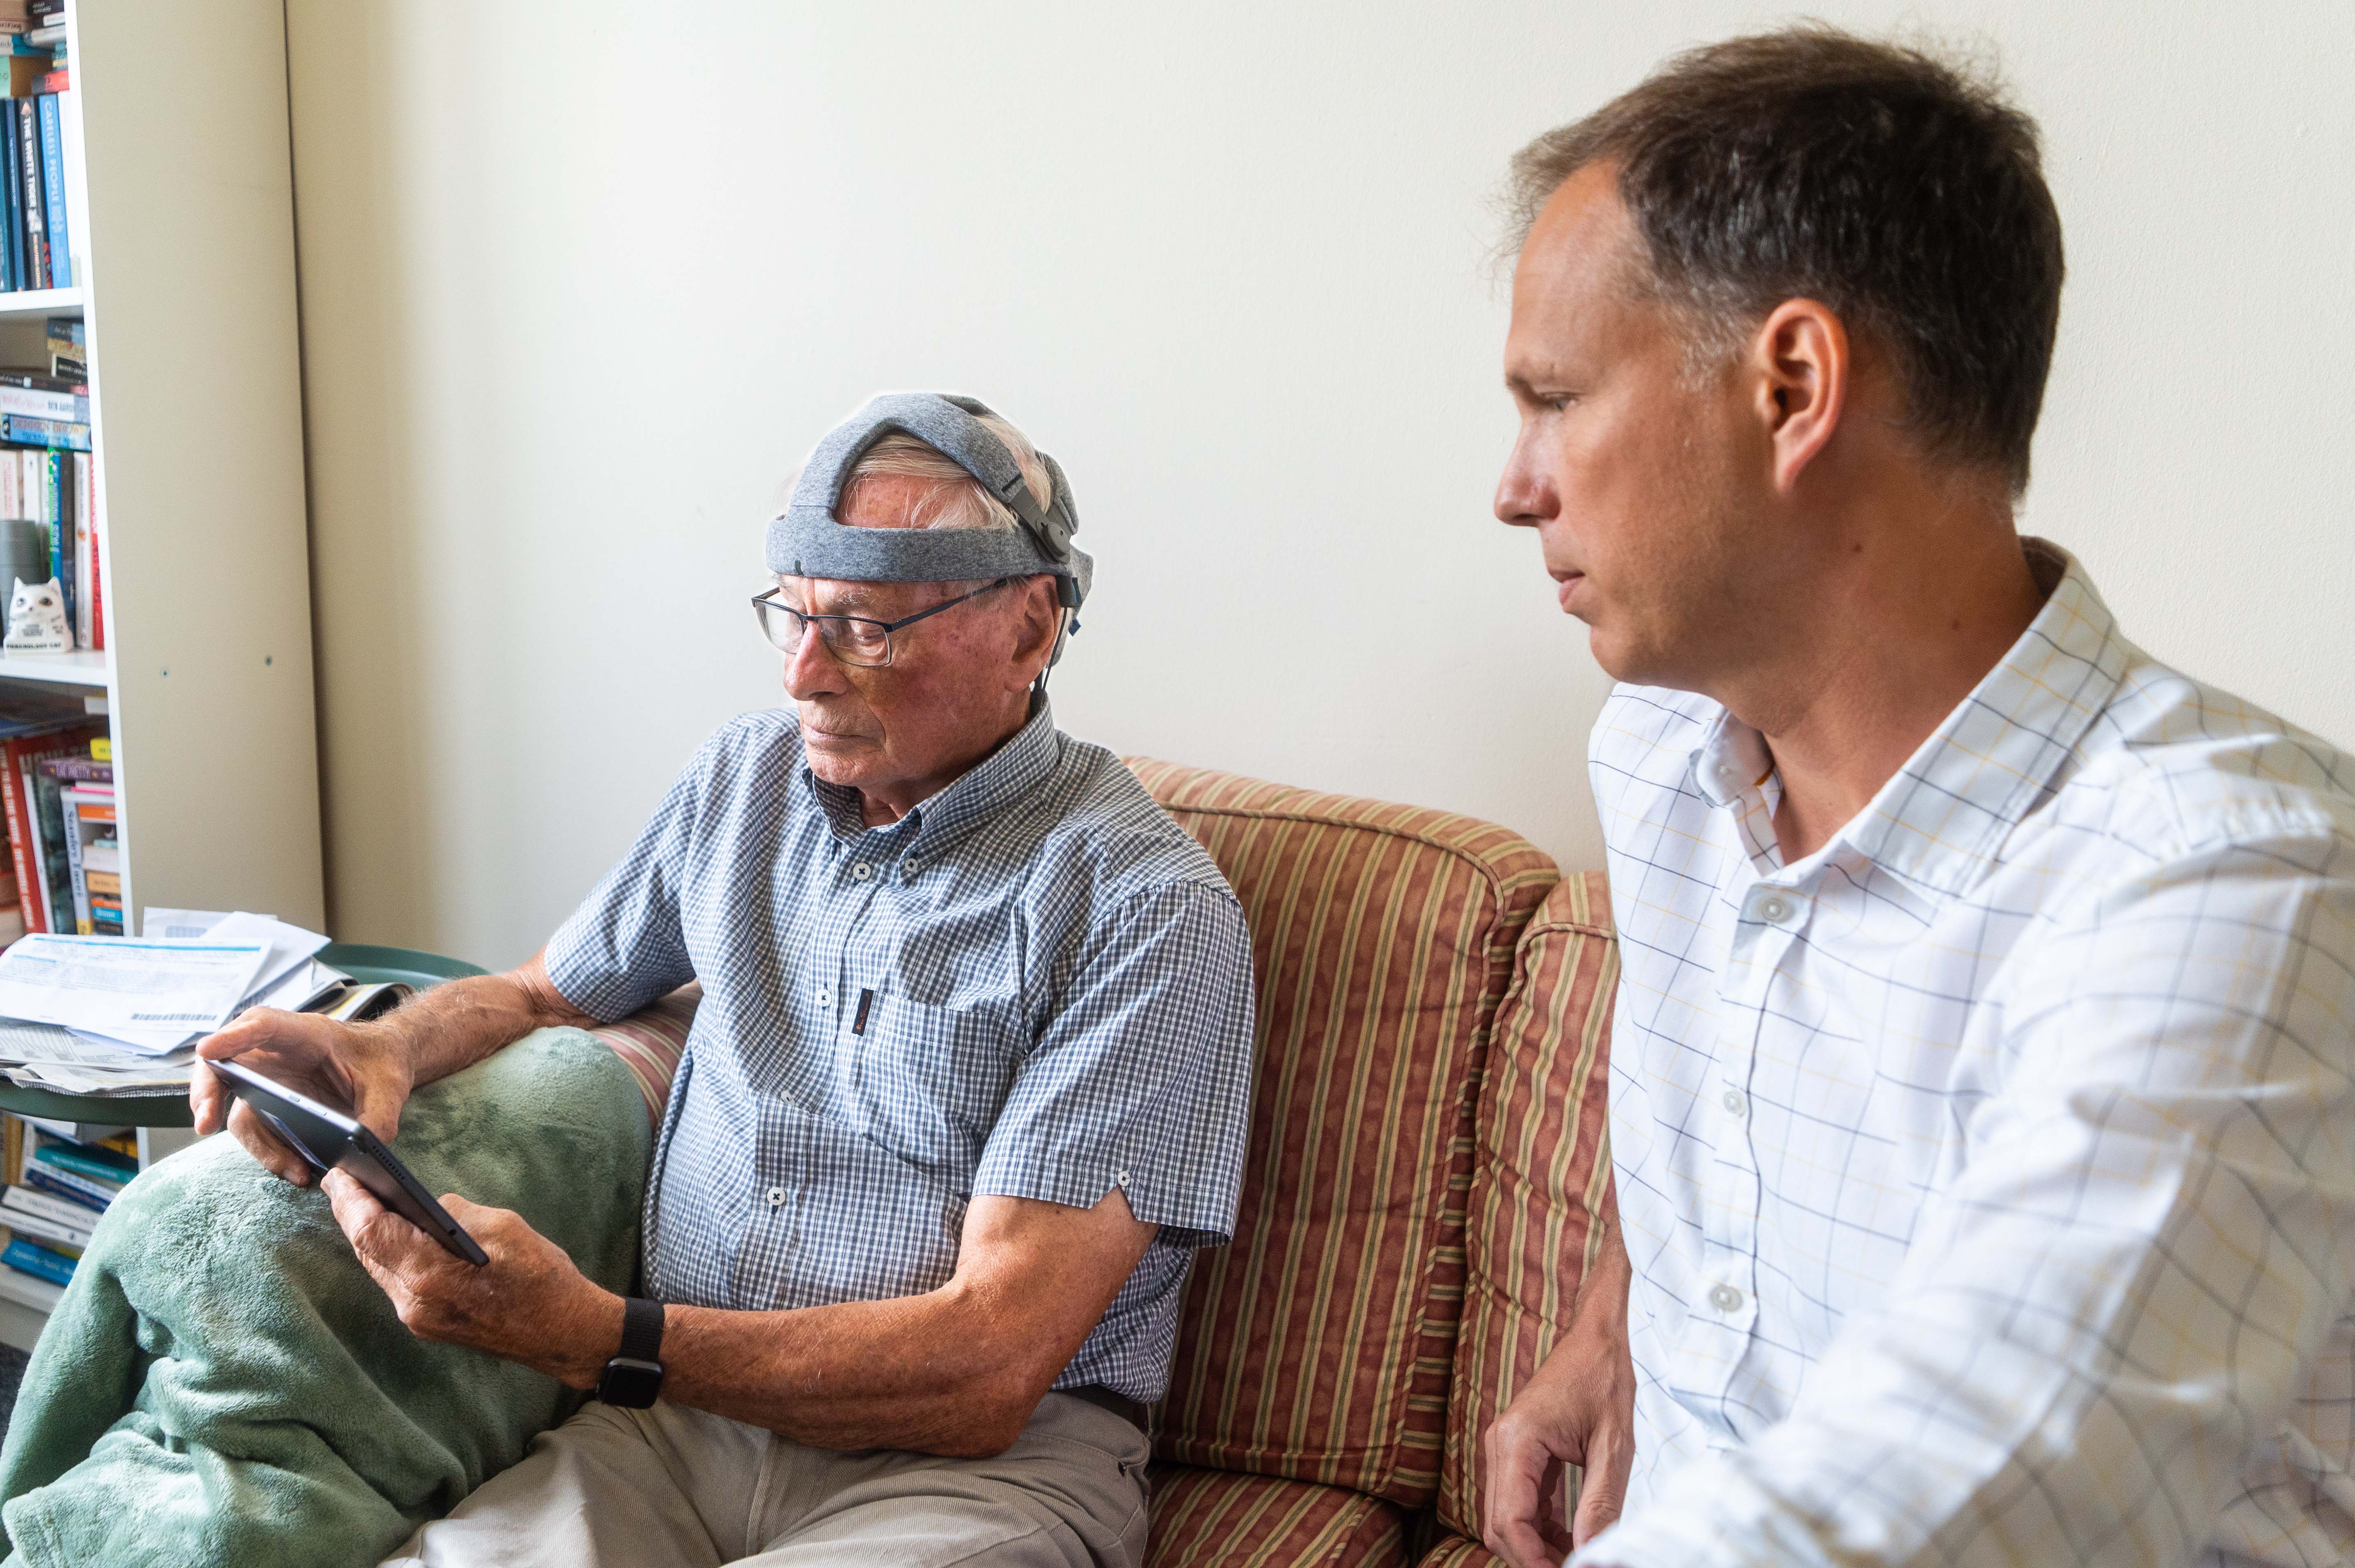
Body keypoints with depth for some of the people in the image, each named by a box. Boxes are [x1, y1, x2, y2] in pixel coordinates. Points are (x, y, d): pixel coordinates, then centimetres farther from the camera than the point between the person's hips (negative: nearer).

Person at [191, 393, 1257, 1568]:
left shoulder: (1149, 911, -12)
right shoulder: (743, 777, 11)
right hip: (678, 1421, 4)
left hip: (975, 1467, -3)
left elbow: (987, 1374, -17)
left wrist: (597, 1338, -24)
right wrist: (387, 1048, 3)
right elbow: (537, 994, 27)